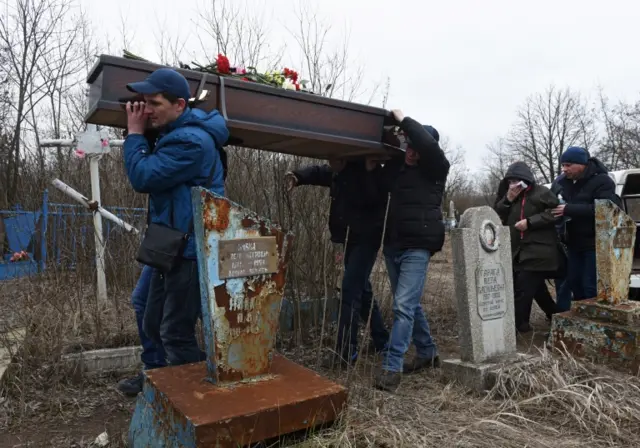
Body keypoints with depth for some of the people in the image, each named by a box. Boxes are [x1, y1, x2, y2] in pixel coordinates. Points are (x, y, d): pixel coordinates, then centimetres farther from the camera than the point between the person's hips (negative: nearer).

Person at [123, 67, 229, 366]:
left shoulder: (191, 141, -20)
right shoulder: (173, 133, 14)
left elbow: (143, 177, -21)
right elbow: (151, 176, 18)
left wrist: (134, 133, -7)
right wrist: (139, 134, 6)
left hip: (189, 251, -11)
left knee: (176, 334, -3)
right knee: (153, 326, 18)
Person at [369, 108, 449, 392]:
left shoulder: (436, 168, -4)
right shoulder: (396, 165, 11)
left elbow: (429, 144, -23)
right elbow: (377, 187, 15)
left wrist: (403, 119, -13)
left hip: (417, 248, -7)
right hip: (392, 244, 7)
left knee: (404, 306, -13)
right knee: (410, 304, 16)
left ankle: (392, 367, -8)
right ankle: (427, 353, 33)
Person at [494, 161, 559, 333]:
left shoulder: (541, 192, -6)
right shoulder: (509, 196, 15)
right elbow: (497, 216, 9)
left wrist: (530, 222, -19)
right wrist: (507, 200, -7)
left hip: (538, 251, -8)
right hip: (518, 251, 8)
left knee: (523, 289, -12)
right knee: (537, 287, 21)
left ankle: (518, 325, -5)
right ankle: (554, 316, 39)